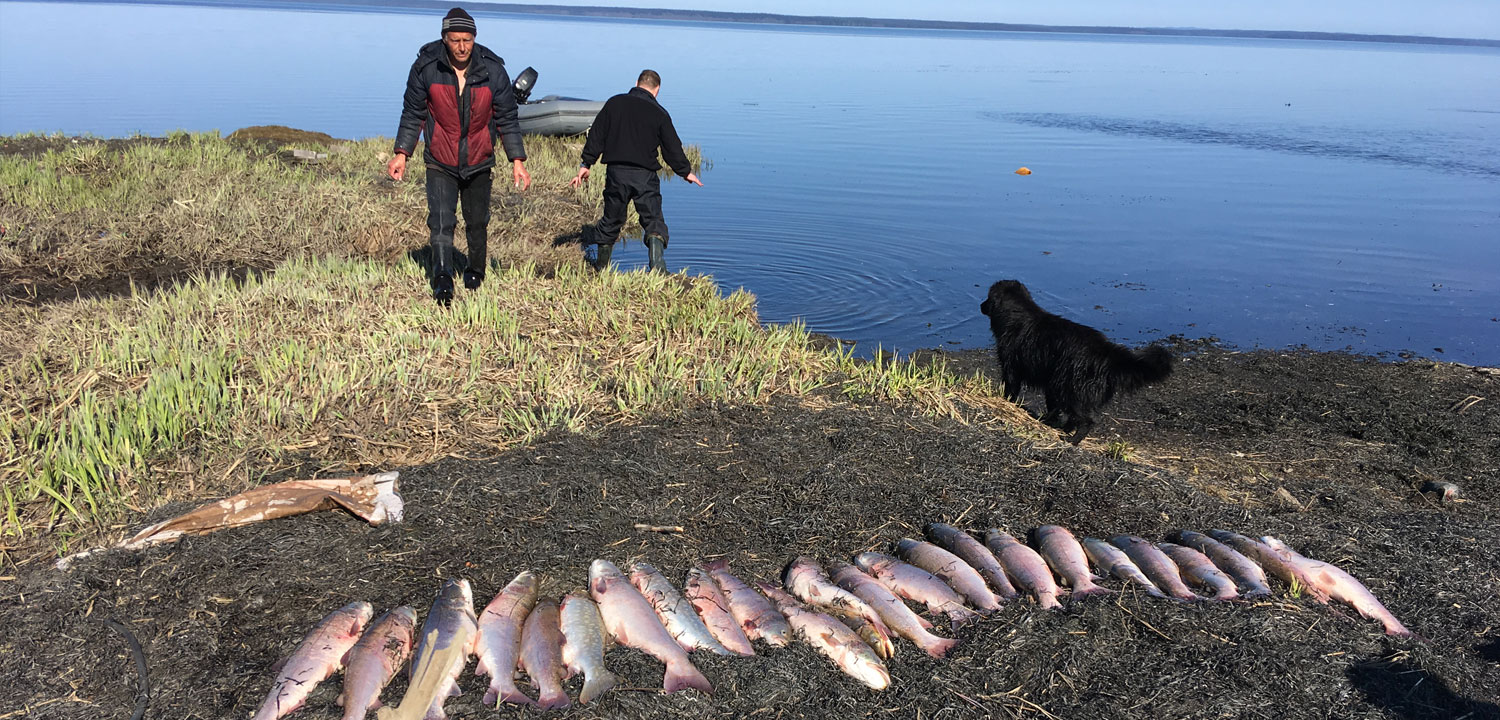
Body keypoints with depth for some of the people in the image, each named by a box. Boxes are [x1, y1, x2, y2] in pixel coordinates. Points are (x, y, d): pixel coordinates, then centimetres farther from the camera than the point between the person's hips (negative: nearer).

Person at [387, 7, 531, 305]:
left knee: (477, 223, 15)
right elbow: (413, 114, -1)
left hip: (479, 163, 2)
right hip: (440, 163, -1)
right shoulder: (425, 67, -12)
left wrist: (517, 161, -6)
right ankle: (443, 279, -21)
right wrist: (402, 153, -7)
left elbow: (507, 119, -3)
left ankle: (475, 272, 36)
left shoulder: (493, 70, -10)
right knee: (441, 221, -17)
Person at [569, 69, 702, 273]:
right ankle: (656, 264, -23)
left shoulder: (614, 103, 5)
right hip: (645, 175, -2)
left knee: (611, 218, 16)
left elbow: (596, 136, 6)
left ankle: (601, 265, 25)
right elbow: (672, 148, 3)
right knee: (653, 219, 0)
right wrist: (686, 172, 16)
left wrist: (586, 164, 12)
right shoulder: (659, 113, -1)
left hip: (616, 172, 3)